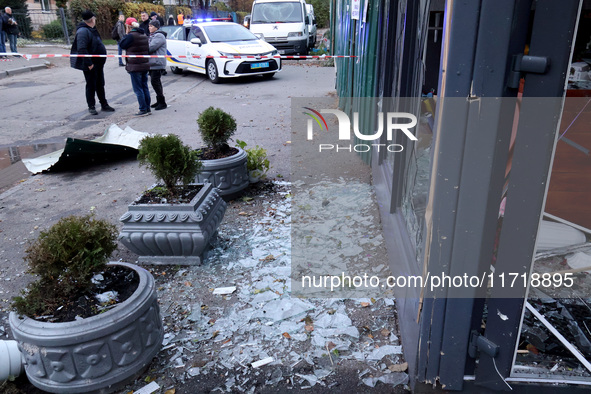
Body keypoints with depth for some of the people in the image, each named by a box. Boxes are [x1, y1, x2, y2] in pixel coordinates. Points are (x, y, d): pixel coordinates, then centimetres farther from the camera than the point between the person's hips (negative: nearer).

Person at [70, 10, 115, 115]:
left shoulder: (92, 30, 12)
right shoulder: (83, 31, -18)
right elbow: (82, 49, -26)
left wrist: (102, 60, 16)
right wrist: (88, 63, -26)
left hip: (98, 63, 9)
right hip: (90, 65, -9)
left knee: (100, 85, 16)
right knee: (91, 86, 1)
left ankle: (104, 104, 27)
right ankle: (91, 107, 11)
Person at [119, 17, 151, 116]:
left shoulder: (131, 36, -15)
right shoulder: (144, 35, 10)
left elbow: (122, 45, -4)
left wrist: (126, 34, 0)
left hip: (135, 67, -8)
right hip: (145, 65, 8)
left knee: (138, 89, -2)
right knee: (145, 87, 13)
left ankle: (143, 110, -1)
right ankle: (148, 109, 17)